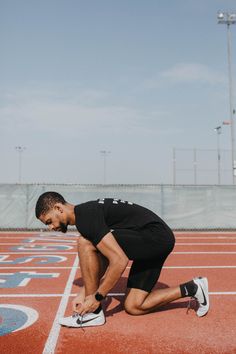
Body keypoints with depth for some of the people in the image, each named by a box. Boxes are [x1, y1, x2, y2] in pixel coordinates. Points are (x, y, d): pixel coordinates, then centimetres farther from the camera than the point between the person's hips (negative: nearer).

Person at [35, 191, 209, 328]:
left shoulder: (85, 217, -19)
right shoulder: (87, 212, 13)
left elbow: (120, 261, -24)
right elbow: (99, 262, 19)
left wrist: (97, 297, -15)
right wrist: (84, 293, 12)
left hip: (155, 237, -10)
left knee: (85, 243, -17)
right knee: (133, 307, 12)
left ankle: (93, 312, -5)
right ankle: (191, 288, 17)